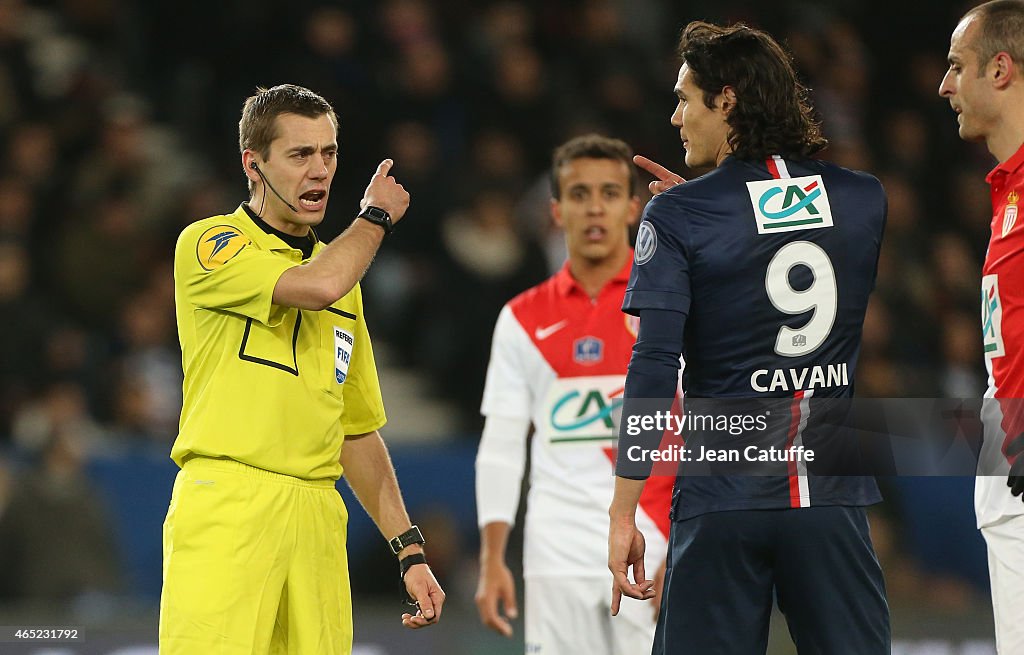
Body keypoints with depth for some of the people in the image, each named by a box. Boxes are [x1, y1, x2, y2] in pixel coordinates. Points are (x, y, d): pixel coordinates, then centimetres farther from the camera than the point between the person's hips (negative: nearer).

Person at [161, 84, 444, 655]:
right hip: (225, 507, -6)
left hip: (318, 520, 6)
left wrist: (410, 549, 18)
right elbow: (317, 286, -17)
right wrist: (376, 216, 2)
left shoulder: (344, 278, 22)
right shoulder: (209, 244, 1)